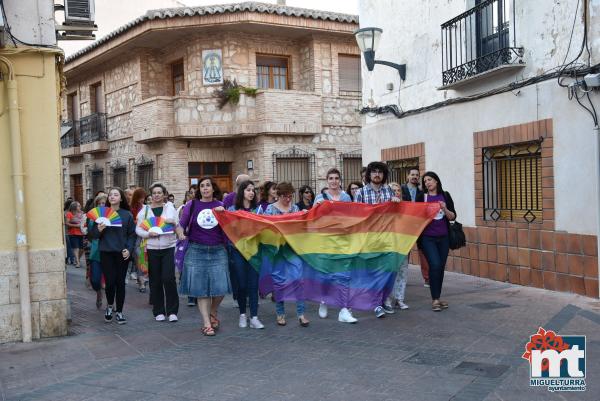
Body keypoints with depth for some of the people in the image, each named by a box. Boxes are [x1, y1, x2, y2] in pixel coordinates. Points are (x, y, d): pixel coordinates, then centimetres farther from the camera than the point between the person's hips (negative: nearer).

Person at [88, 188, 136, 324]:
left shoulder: (127, 215, 4)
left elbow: (132, 234, 5)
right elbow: (92, 235, 5)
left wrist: (129, 249, -8)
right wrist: (98, 230, -16)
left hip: (122, 253, 0)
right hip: (106, 253, 0)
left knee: (120, 283, 4)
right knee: (110, 282, -3)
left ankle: (119, 312, 16)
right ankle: (110, 306, 25)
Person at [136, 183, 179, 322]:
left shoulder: (170, 208, 5)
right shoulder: (145, 210, 6)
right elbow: (138, 229, 5)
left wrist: (174, 223, -18)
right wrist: (148, 234, -13)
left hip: (169, 248, -1)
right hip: (152, 249, 1)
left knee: (168, 278, -8)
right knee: (155, 281, 5)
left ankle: (172, 311, 3)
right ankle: (159, 311, 17)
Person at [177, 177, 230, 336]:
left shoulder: (220, 206, 6)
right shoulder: (192, 205, 3)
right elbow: (181, 225, 4)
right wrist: (181, 233, -16)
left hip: (218, 251, 1)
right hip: (196, 251, -1)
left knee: (220, 287, -4)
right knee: (201, 288, 1)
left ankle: (213, 312, 25)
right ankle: (207, 323, 11)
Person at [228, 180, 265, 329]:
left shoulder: (257, 209, 9)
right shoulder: (232, 209, 4)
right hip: (238, 250, -1)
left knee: (253, 283, -1)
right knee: (241, 283, 4)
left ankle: (254, 317, 1)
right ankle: (242, 314, 20)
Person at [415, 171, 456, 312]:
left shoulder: (445, 196, 7)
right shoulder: (421, 197, 3)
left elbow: (453, 217, 5)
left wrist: (445, 209, -12)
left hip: (443, 237, 3)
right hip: (427, 238, -3)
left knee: (441, 267, 5)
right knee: (435, 265, -15)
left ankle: (438, 297, 18)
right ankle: (435, 299, -7)